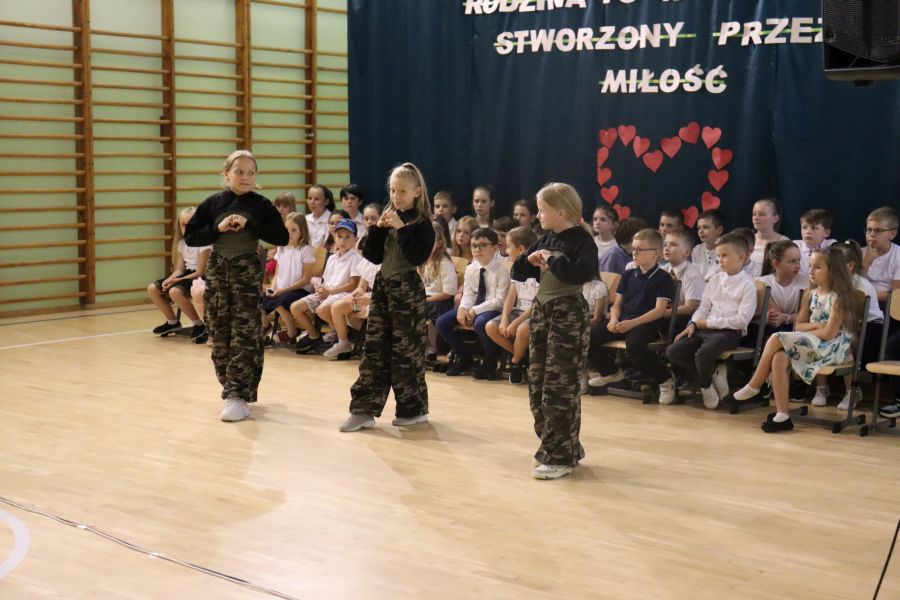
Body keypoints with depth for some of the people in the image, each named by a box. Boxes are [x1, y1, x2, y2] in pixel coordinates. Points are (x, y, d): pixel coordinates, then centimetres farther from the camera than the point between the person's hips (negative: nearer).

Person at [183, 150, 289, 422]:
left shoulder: (261, 204, -2)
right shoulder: (212, 203, 2)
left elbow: (282, 237, -9)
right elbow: (190, 238, 2)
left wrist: (249, 224, -17)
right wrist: (218, 228, -13)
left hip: (248, 273, -2)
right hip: (217, 272, 3)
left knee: (244, 335, -6)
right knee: (220, 335, 7)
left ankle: (239, 396, -7)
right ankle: (233, 387, 21)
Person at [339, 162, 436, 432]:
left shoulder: (422, 224, -7)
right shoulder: (388, 219, 10)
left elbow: (417, 256, -20)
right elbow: (372, 256, 8)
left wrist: (401, 228, -20)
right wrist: (378, 228, -5)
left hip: (407, 289, -6)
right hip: (382, 287, 6)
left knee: (406, 351, 0)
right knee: (374, 349, 4)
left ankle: (414, 408, 13)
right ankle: (365, 409, 5)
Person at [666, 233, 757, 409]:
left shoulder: (747, 284, -4)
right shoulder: (715, 279, 17)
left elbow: (742, 320, -12)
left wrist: (708, 322, -12)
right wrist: (694, 324, -2)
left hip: (730, 332, -7)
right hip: (706, 329, 7)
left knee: (703, 354, -35)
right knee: (673, 351, -14)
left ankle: (705, 385, -2)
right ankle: (712, 375, -1)